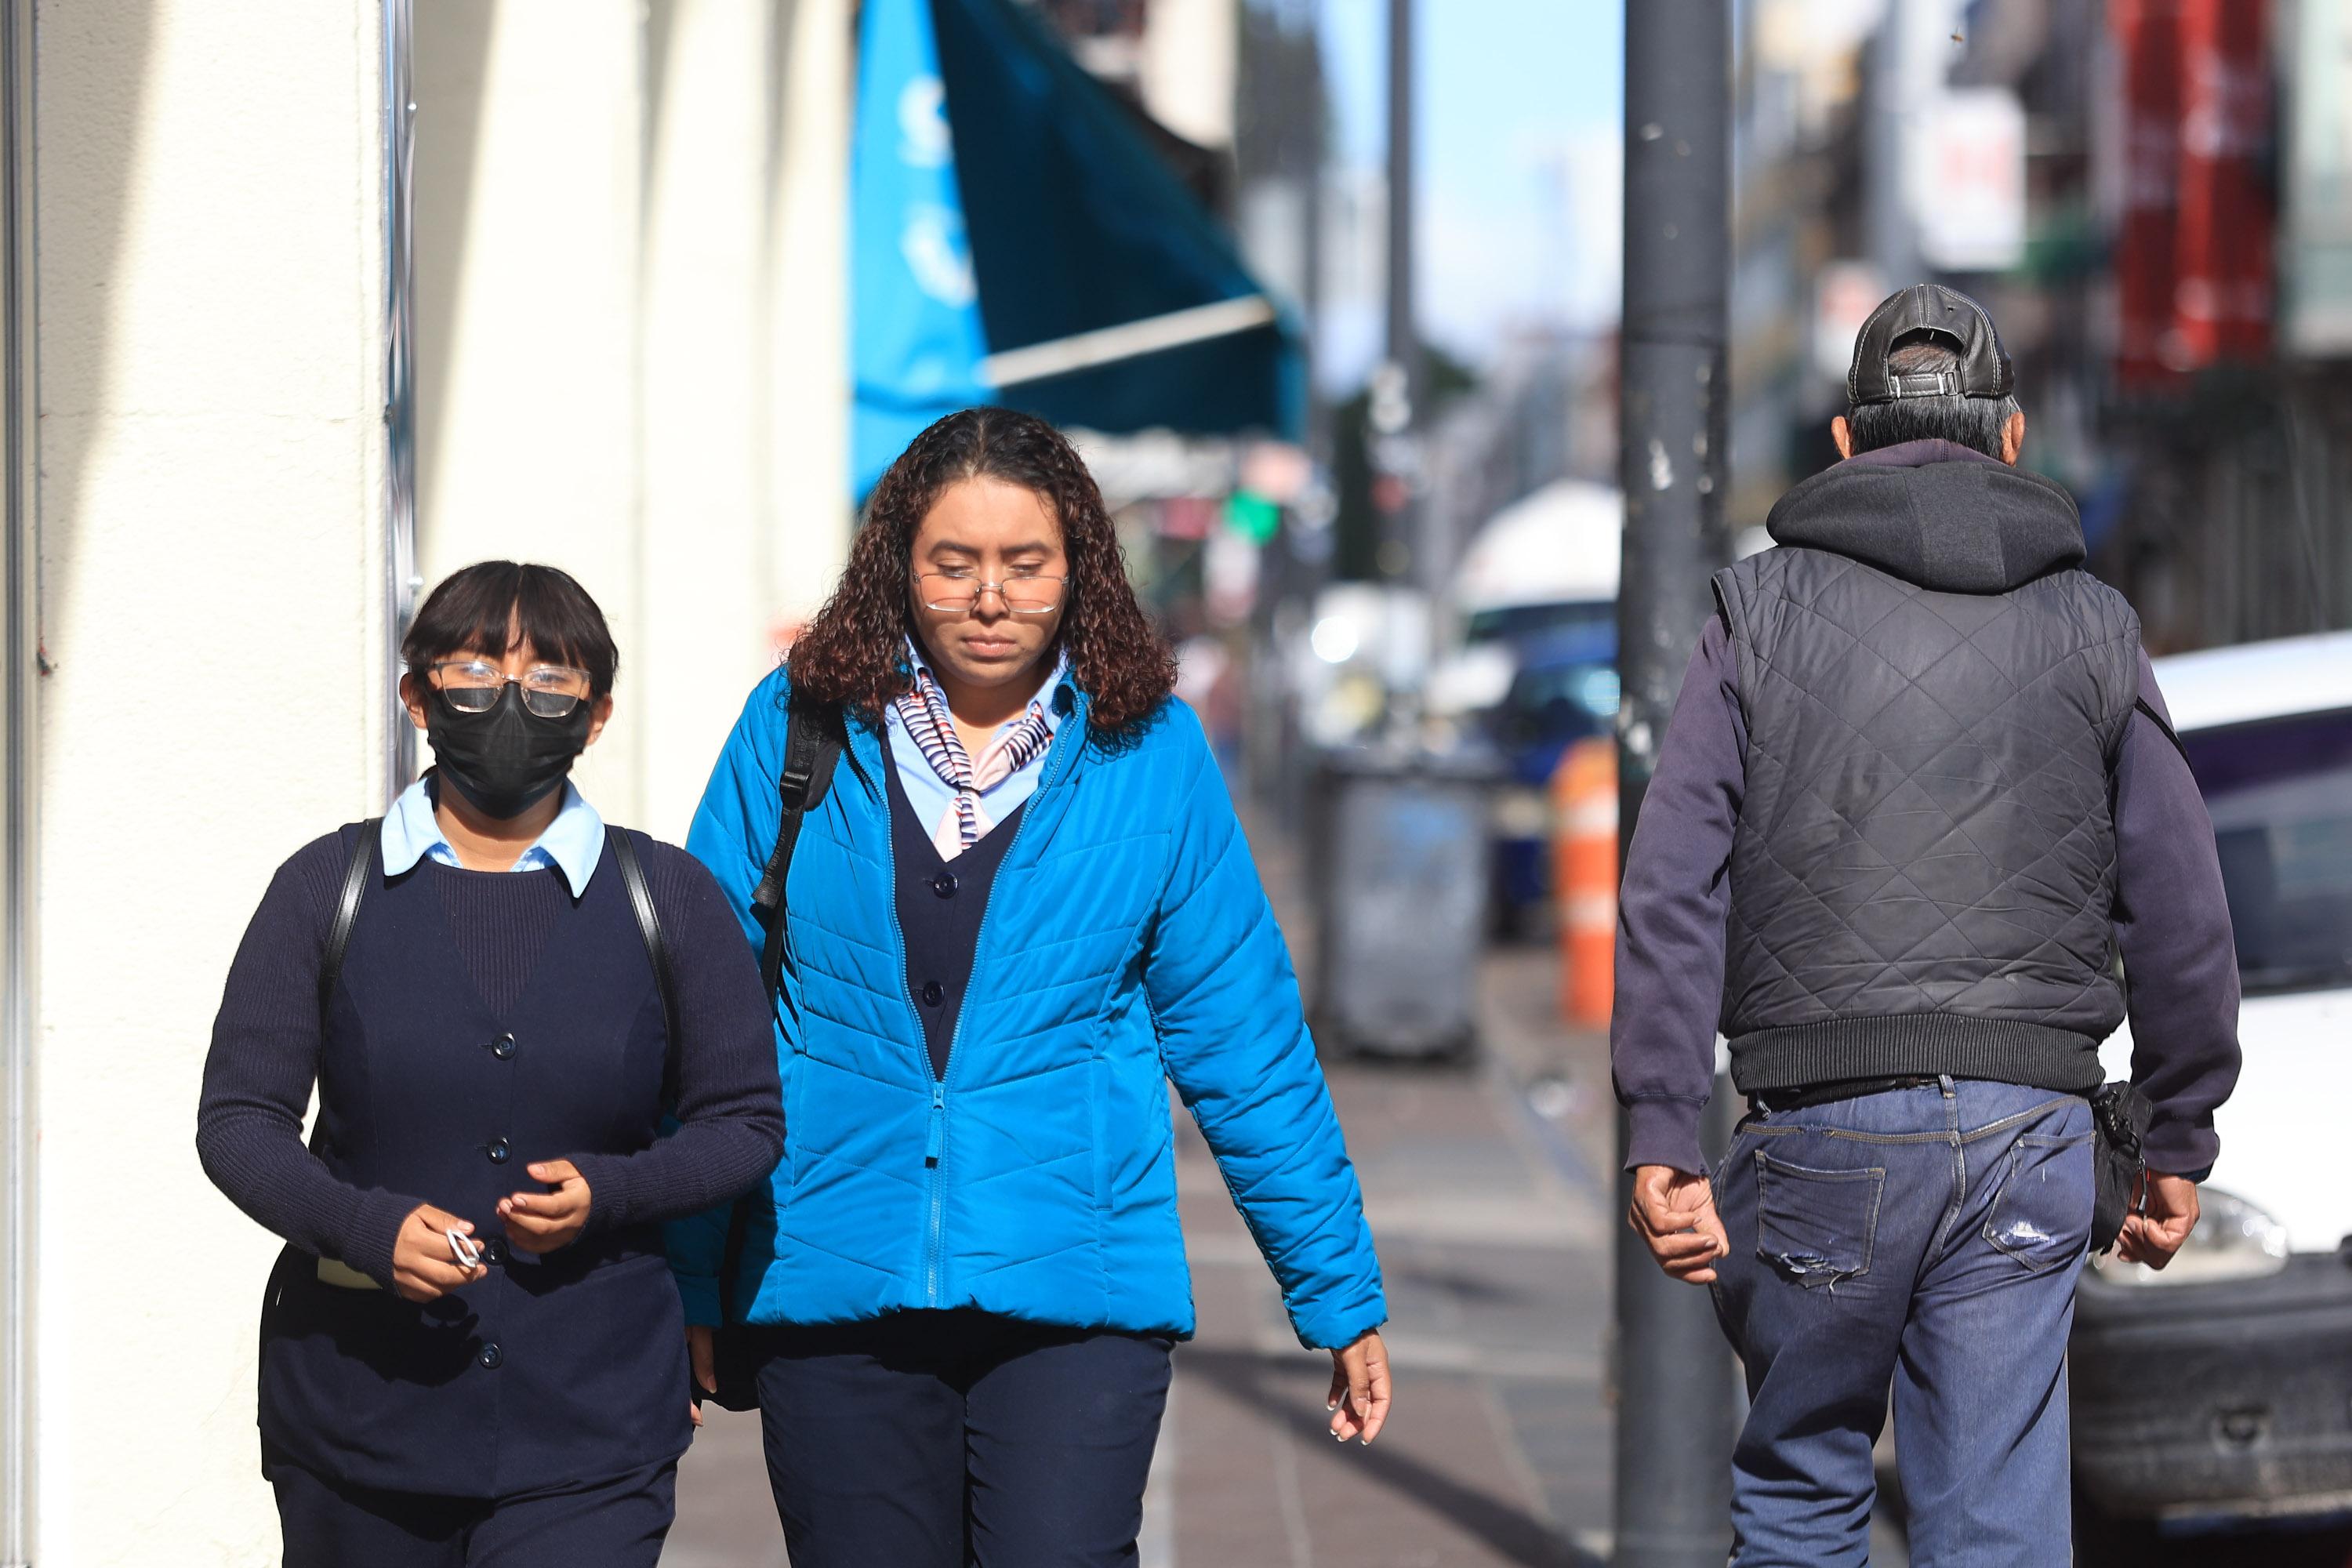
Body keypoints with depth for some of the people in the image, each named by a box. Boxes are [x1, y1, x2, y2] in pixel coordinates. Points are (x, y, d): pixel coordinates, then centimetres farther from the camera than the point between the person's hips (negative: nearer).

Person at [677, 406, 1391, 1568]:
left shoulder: (1148, 752, 4)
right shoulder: (798, 732, 4)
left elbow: (1244, 1038, 8)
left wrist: (1340, 1294, 8)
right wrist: (684, 1284, 5)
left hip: (1076, 1295, -1)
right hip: (833, 1289, 1)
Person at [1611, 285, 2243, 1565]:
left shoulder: (1763, 609, 5)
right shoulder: (2089, 624, 9)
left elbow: (1672, 883, -4)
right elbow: (2181, 907, 6)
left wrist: (1660, 1134, -5)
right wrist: (2182, 1137, 15)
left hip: (1824, 1126, -1)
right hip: (2028, 1131, 1)